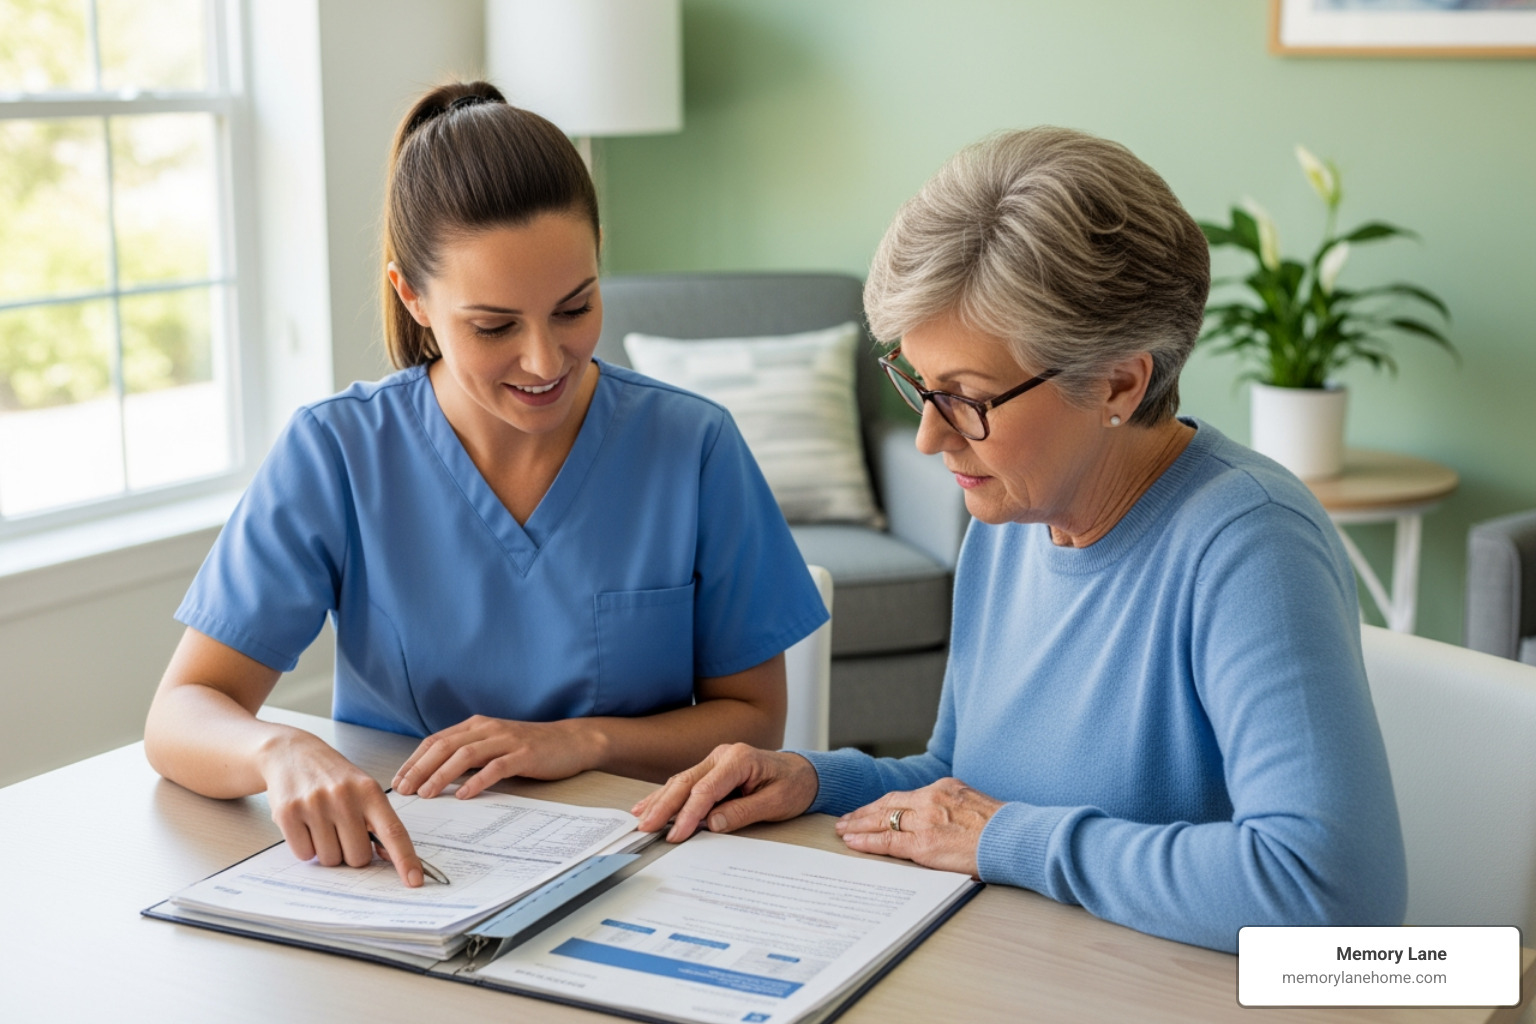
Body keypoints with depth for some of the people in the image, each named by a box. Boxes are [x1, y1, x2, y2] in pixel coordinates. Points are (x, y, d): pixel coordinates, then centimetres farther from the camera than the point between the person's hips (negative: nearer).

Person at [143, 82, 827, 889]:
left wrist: (586, 741, -15)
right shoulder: (334, 454, -7)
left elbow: (754, 720, 2)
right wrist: (281, 750, -33)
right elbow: (178, 719, -11)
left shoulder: (694, 448, -6)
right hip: (399, 868, 1)